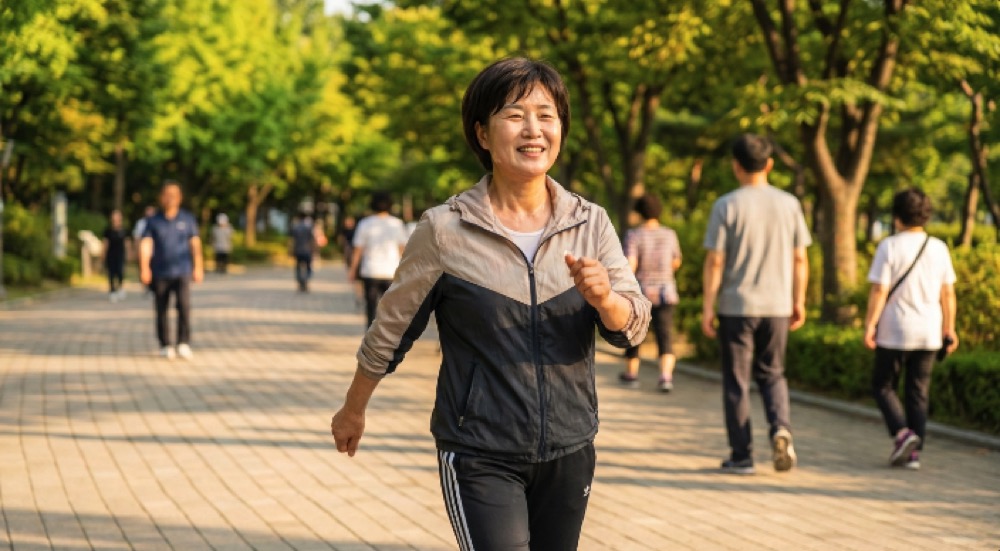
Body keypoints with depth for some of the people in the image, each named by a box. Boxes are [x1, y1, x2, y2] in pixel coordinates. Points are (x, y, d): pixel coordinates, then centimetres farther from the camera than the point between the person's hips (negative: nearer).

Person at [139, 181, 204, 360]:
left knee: (184, 305, -17)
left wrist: (198, 267, 9)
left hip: (182, 272, -1)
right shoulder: (153, 221, 3)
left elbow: (195, 243, 11)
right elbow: (146, 244, -5)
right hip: (160, 273, 1)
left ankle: (184, 344, -16)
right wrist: (144, 268, -18)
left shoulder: (187, 219, 6)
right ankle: (165, 346, 16)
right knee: (161, 311, 5)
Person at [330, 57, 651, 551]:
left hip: (568, 452, 4)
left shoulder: (590, 223, -1)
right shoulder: (445, 230, -9)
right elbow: (390, 330, 2)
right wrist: (353, 411, 13)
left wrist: (604, 298, -24)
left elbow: (632, 328, -2)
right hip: (480, 457, -4)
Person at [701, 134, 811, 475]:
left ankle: (741, 456, 8)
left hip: (736, 306, -3)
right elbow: (800, 259, 4)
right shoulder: (789, 204, 1)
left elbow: (715, 261, -9)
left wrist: (707, 307, -4)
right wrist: (798, 302, 13)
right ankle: (781, 427, -7)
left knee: (736, 382, 6)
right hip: (777, 306, 3)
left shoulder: (727, 206, -8)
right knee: (772, 374, 18)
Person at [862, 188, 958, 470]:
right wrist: (949, 328, 12)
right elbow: (948, 293, 5)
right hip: (929, 333, 4)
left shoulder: (889, 247, -9)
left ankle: (902, 433, -10)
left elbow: (879, 290, -13)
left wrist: (869, 325, -8)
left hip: (895, 331, -4)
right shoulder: (939, 248, 3)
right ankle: (914, 452, 8)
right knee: (918, 392, 10)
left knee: (883, 386, 10)